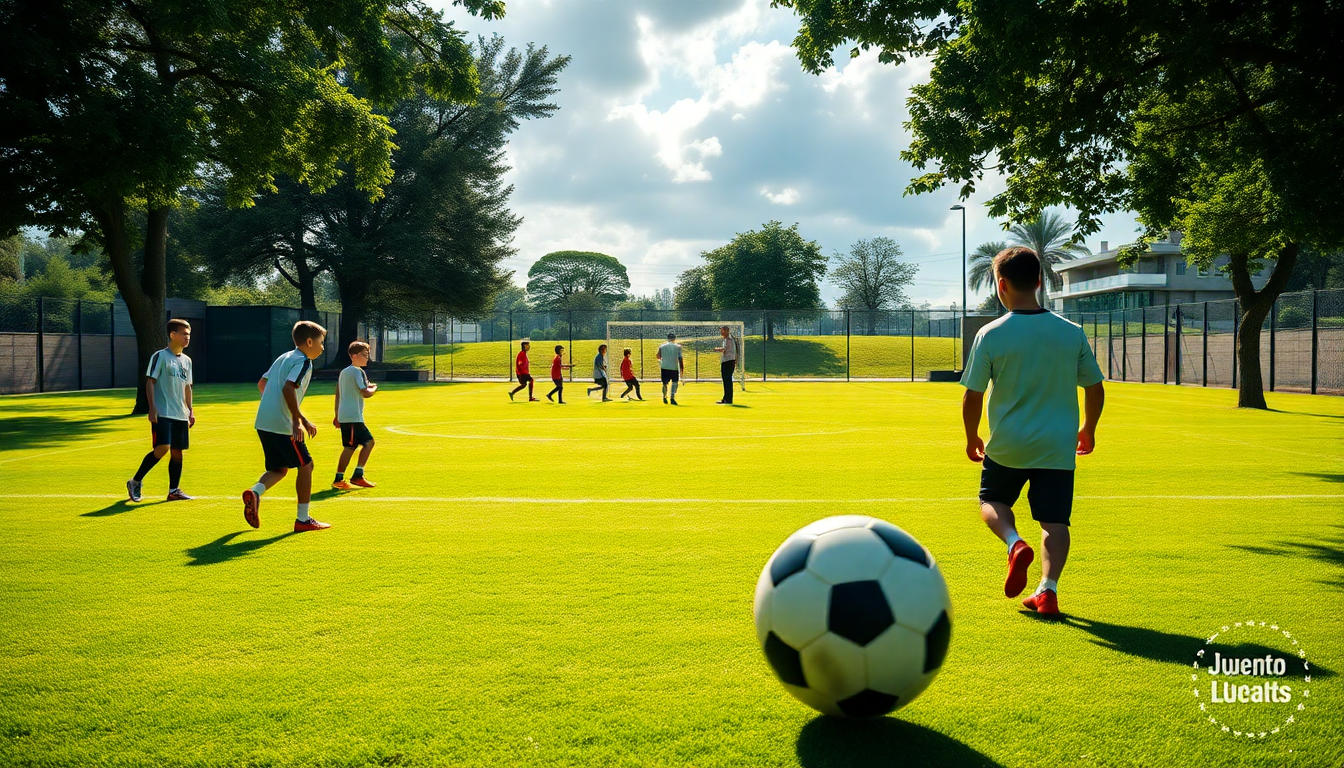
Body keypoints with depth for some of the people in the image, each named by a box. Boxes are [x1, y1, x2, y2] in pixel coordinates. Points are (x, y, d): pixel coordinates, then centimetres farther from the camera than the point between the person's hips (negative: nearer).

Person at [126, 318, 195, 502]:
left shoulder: (187, 361, 15)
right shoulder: (160, 356, -5)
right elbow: (150, 382, -8)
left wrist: (190, 410, 16)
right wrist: (152, 407, -16)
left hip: (180, 415, 7)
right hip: (163, 414, -7)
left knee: (177, 451, 6)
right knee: (162, 448, -16)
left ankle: (174, 490, 13)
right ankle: (135, 482, 1)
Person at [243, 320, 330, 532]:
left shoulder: (283, 358, 18)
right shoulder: (303, 361, -9)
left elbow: (262, 383, 23)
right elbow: (288, 388, -23)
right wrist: (300, 420, -22)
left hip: (263, 422, 9)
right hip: (282, 425, -9)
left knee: (279, 468, 17)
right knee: (305, 465, 4)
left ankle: (255, 492, -11)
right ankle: (303, 519, 6)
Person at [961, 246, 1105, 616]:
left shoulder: (990, 335, -9)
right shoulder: (1072, 333, 0)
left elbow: (972, 397, -7)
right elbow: (1095, 389, 7)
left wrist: (972, 439, 9)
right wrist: (1088, 430, 24)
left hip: (1007, 446, -2)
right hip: (1058, 446, 2)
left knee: (992, 501, 20)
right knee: (1054, 520, 8)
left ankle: (1015, 544, -6)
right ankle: (1048, 590, -1)